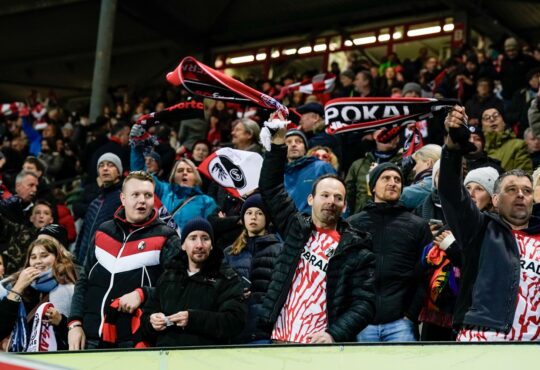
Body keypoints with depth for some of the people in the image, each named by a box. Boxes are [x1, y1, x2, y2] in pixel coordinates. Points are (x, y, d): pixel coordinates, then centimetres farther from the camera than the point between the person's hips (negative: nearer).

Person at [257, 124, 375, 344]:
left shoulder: (356, 252, 2)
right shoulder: (296, 228, 13)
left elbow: (364, 303, -3)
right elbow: (271, 188, 15)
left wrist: (334, 334, -19)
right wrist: (278, 143, 4)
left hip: (320, 344, -3)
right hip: (280, 339, 3)